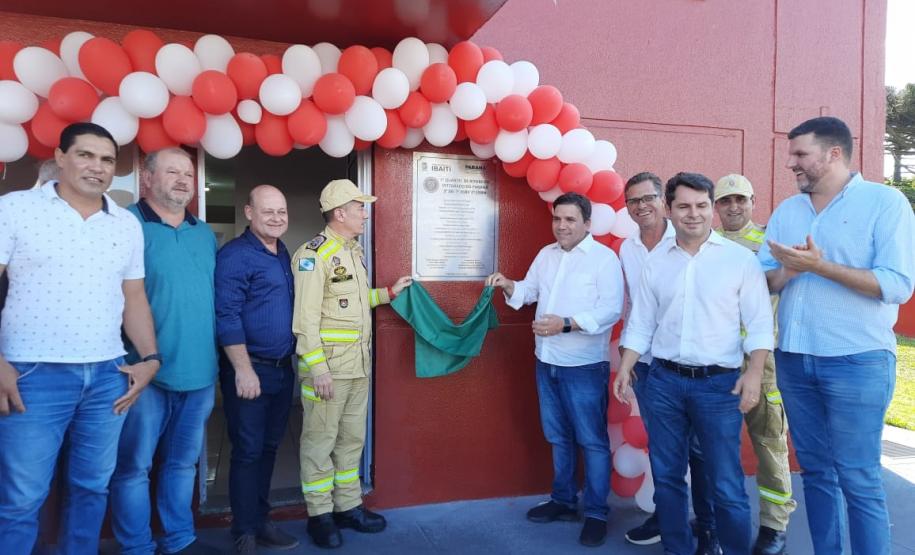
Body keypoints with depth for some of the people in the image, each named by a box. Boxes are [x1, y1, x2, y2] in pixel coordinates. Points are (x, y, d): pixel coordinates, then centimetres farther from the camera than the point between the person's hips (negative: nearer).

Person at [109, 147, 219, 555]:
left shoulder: (205, 234, 13)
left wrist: (216, 360, 15)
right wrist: (140, 360, -14)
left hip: (199, 372, 6)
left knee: (183, 462, 17)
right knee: (134, 465, 6)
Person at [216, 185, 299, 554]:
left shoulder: (283, 254, 12)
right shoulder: (235, 255, -13)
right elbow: (227, 316, -18)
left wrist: (289, 361, 14)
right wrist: (244, 370, -20)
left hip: (282, 369, 8)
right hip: (250, 370, -8)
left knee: (269, 447, 16)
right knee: (248, 451, 2)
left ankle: (261, 521, 30)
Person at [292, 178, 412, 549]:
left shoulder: (354, 251, 14)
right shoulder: (314, 254, -14)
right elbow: (306, 317, -19)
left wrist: (389, 292, 19)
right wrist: (317, 368, -21)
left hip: (359, 363, 9)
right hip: (328, 365, -9)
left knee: (352, 438, 16)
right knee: (320, 441, 4)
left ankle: (349, 506, 29)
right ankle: (319, 515, 18)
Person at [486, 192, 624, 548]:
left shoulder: (604, 257, -10)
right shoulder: (546, 254, 11)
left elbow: (611, 309, -19)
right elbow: (529, 290, 16)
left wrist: (566, 324, -29)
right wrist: (509, 286, -6)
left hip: (585, 365, -6)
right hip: (546, 362, 7)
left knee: (592, 441, 4)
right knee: (558, 437, 18)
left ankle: (596, 513, 17)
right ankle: (563, 501, 33)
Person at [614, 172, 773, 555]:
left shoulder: (740, 258, -2)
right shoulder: (655, 260, 6)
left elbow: (759, 323, -4)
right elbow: (641, 322, 8)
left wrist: (754, 373, -15)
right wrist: (625, 369, 2)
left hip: (719, 383, -3)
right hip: (663, 380, 3)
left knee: (726, 484, 2)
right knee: (666, 476, 12)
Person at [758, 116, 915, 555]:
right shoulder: (786, 210, 10)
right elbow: (762, 281, 7)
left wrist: (820, 266, -21)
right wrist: (784, 271, -14)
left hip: (857, 363, -5)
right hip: (793, 361, 5)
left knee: (858, 479, 0)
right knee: (815, 471, 15)